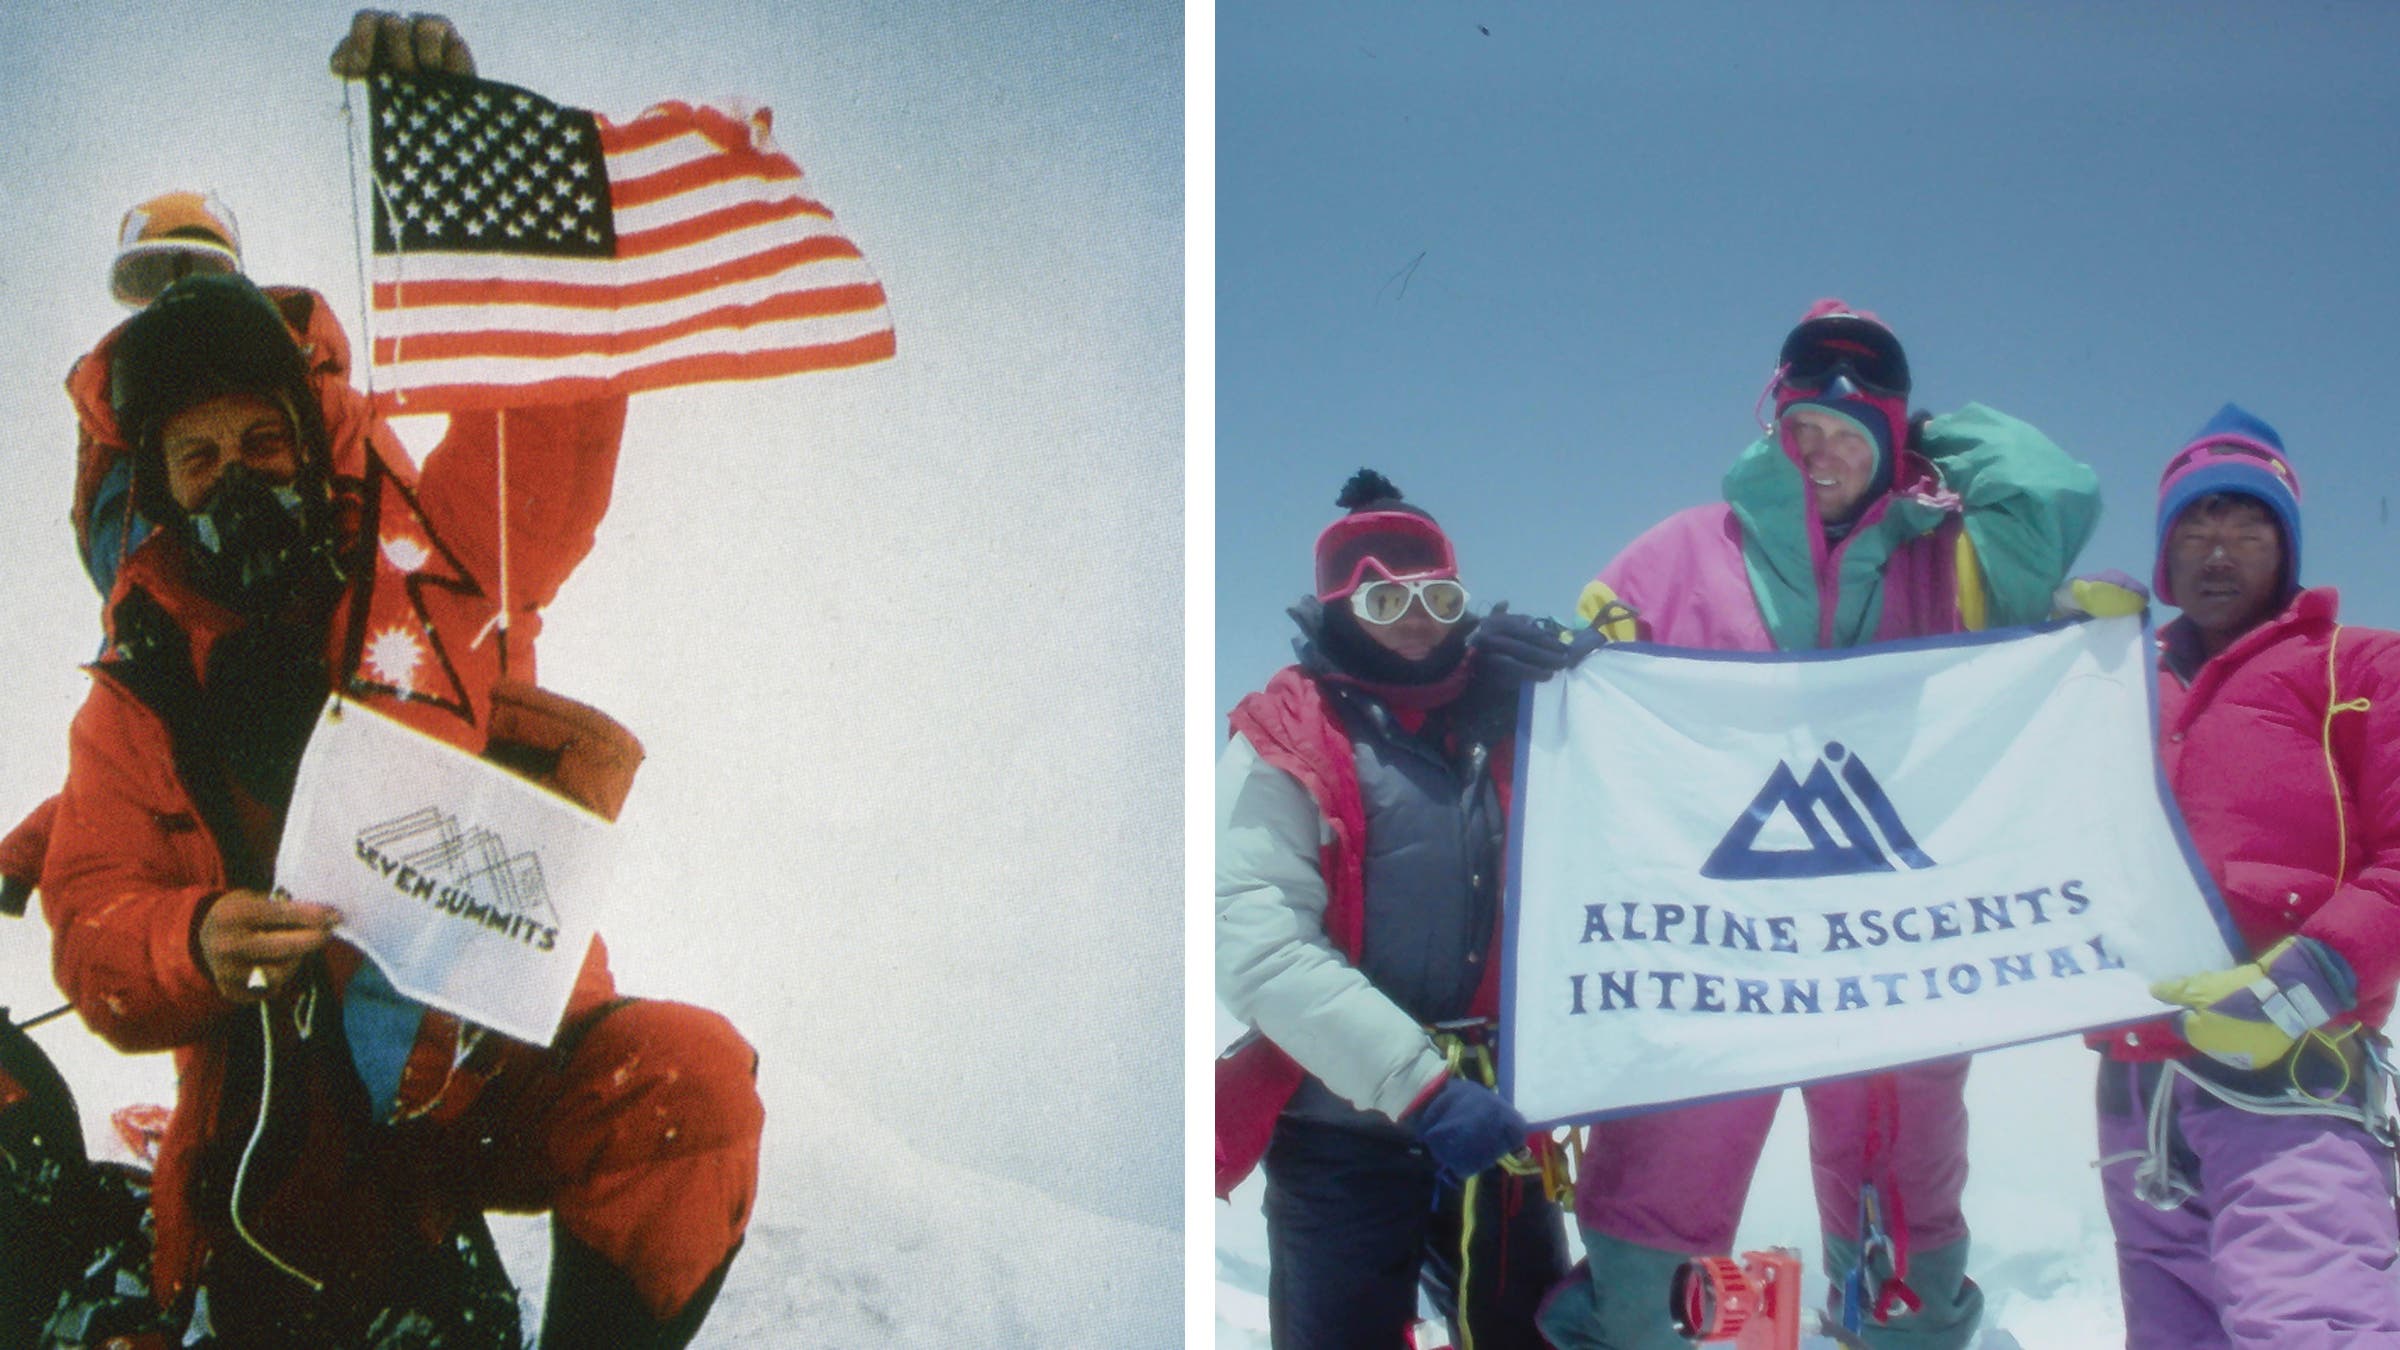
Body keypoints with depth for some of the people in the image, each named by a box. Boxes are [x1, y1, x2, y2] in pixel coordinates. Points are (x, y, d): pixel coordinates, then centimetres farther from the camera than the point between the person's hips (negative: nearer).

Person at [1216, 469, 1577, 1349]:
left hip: (1499, 1121, 4)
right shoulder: (1285, 744, -4)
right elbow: (1256, 947, -16)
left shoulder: (1503, 722, 9)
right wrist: (1415, 1084, -23)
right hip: (1343, 1136, -4)